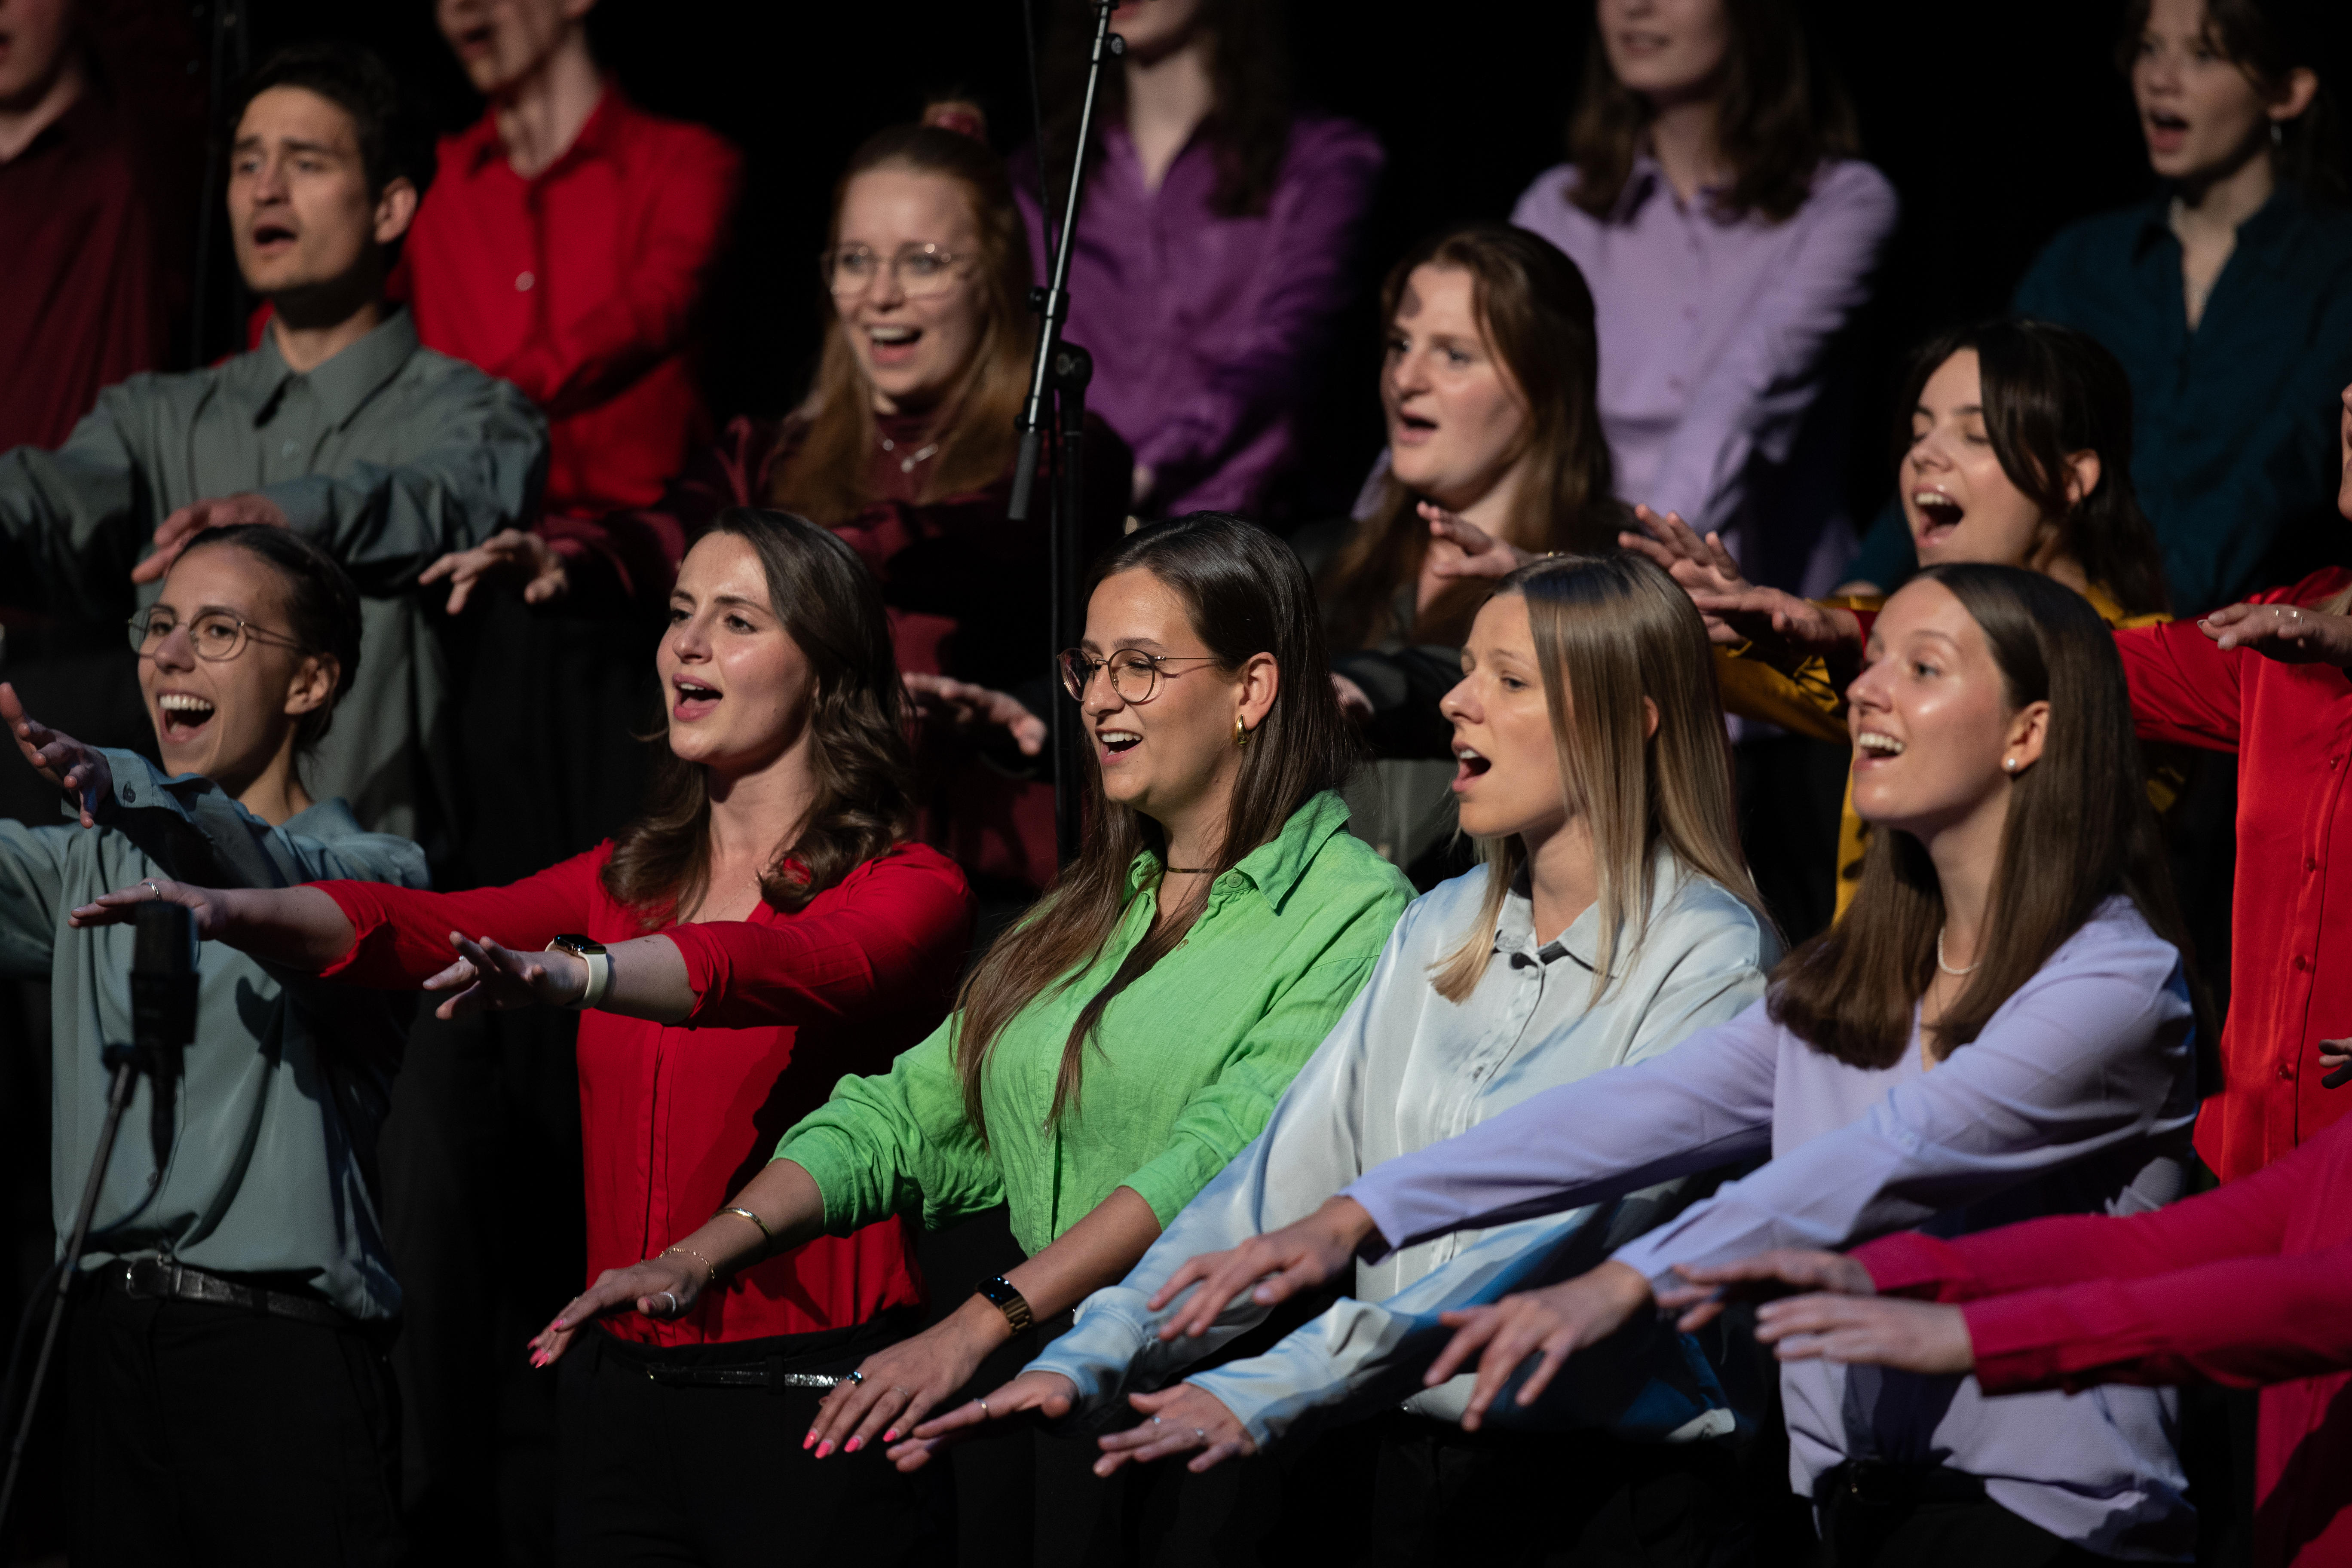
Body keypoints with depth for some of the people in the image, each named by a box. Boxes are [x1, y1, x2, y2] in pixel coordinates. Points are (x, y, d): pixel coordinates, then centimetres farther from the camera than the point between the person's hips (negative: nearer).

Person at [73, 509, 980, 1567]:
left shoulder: (908, 892, -4)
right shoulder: (630, 879, 14)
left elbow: (770, 966, -25)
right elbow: (423, 929, -1)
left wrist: (565, 976, -44)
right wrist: (229, 912, -20)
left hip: (811, 1398, -5)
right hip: (622, 1390, 5)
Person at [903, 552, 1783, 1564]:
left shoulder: (1710, 963, -6)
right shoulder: (1441, 931, 16)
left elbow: (1550, 1243, -16)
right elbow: (1285, 1176, 11)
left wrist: (1270, 1392, -24)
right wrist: (1091, 1358, -4)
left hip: (1608, 1482, -6)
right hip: (1403, 1468, 6)